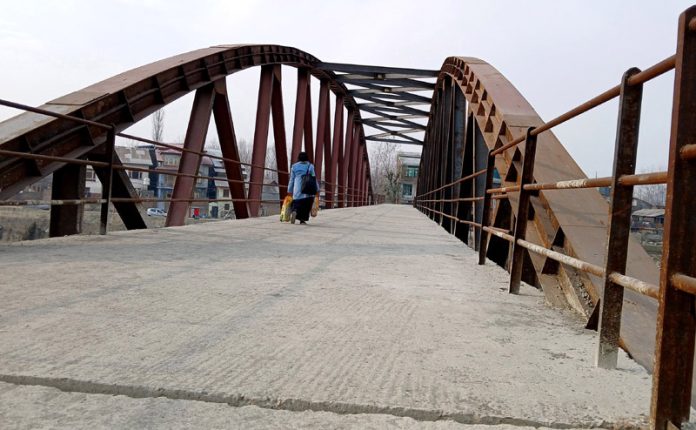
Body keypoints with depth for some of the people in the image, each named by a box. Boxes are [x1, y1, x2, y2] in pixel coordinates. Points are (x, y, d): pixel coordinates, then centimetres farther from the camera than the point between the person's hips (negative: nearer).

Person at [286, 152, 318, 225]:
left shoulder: (294, 166, 7)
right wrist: (317, 189, 6)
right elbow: (314, 179, 1)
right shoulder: (310, 166, 2)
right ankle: (302, 219, 6)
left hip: (297, 190, 1)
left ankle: (294, 211, -28)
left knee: (297, 204, 3)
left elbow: (291, 180, 10)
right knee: (306, 205, 9)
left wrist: (289, 190, 15)